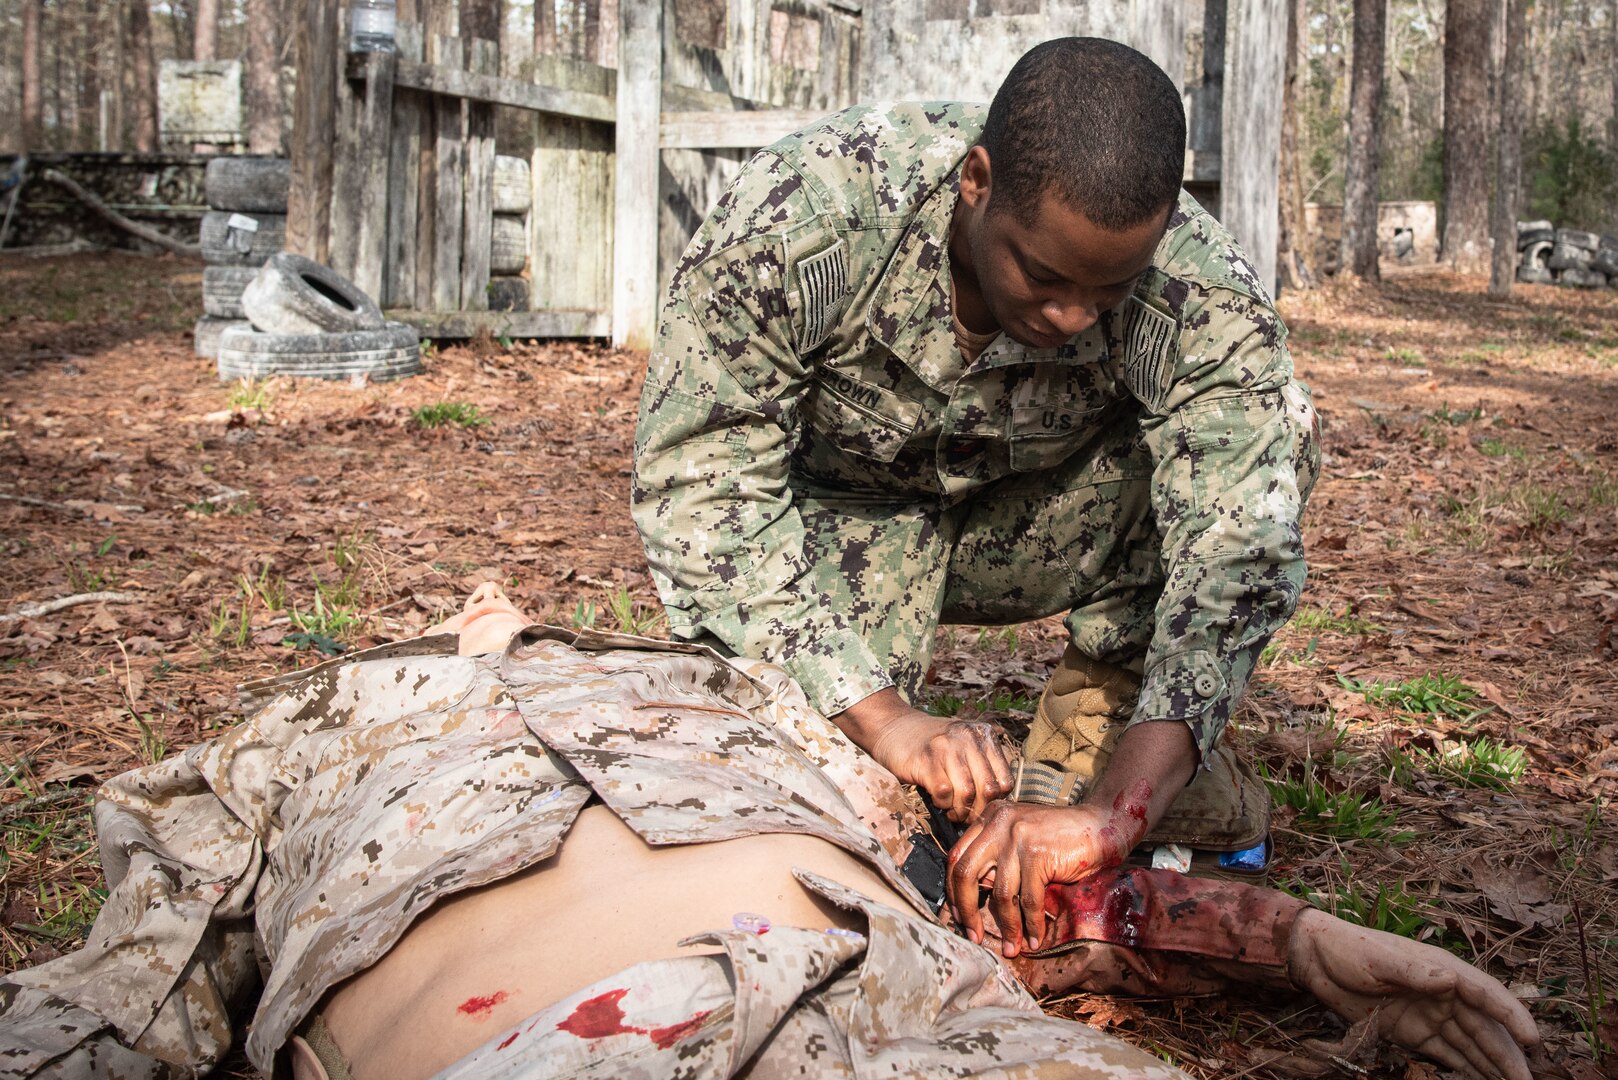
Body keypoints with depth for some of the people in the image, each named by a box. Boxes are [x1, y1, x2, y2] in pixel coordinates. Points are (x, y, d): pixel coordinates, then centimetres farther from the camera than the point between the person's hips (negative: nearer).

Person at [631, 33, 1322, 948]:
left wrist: (1110, 814, -52)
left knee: (1266, 431, -24)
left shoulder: (1206, 296, -31)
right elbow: (700, 481, -31)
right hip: (843, 511, -1)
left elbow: (1242, 552, -37)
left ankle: (1099, 718, -4)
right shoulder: (799, 220, -35)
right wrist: (879, 714, -41)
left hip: (1024, 522, 2)